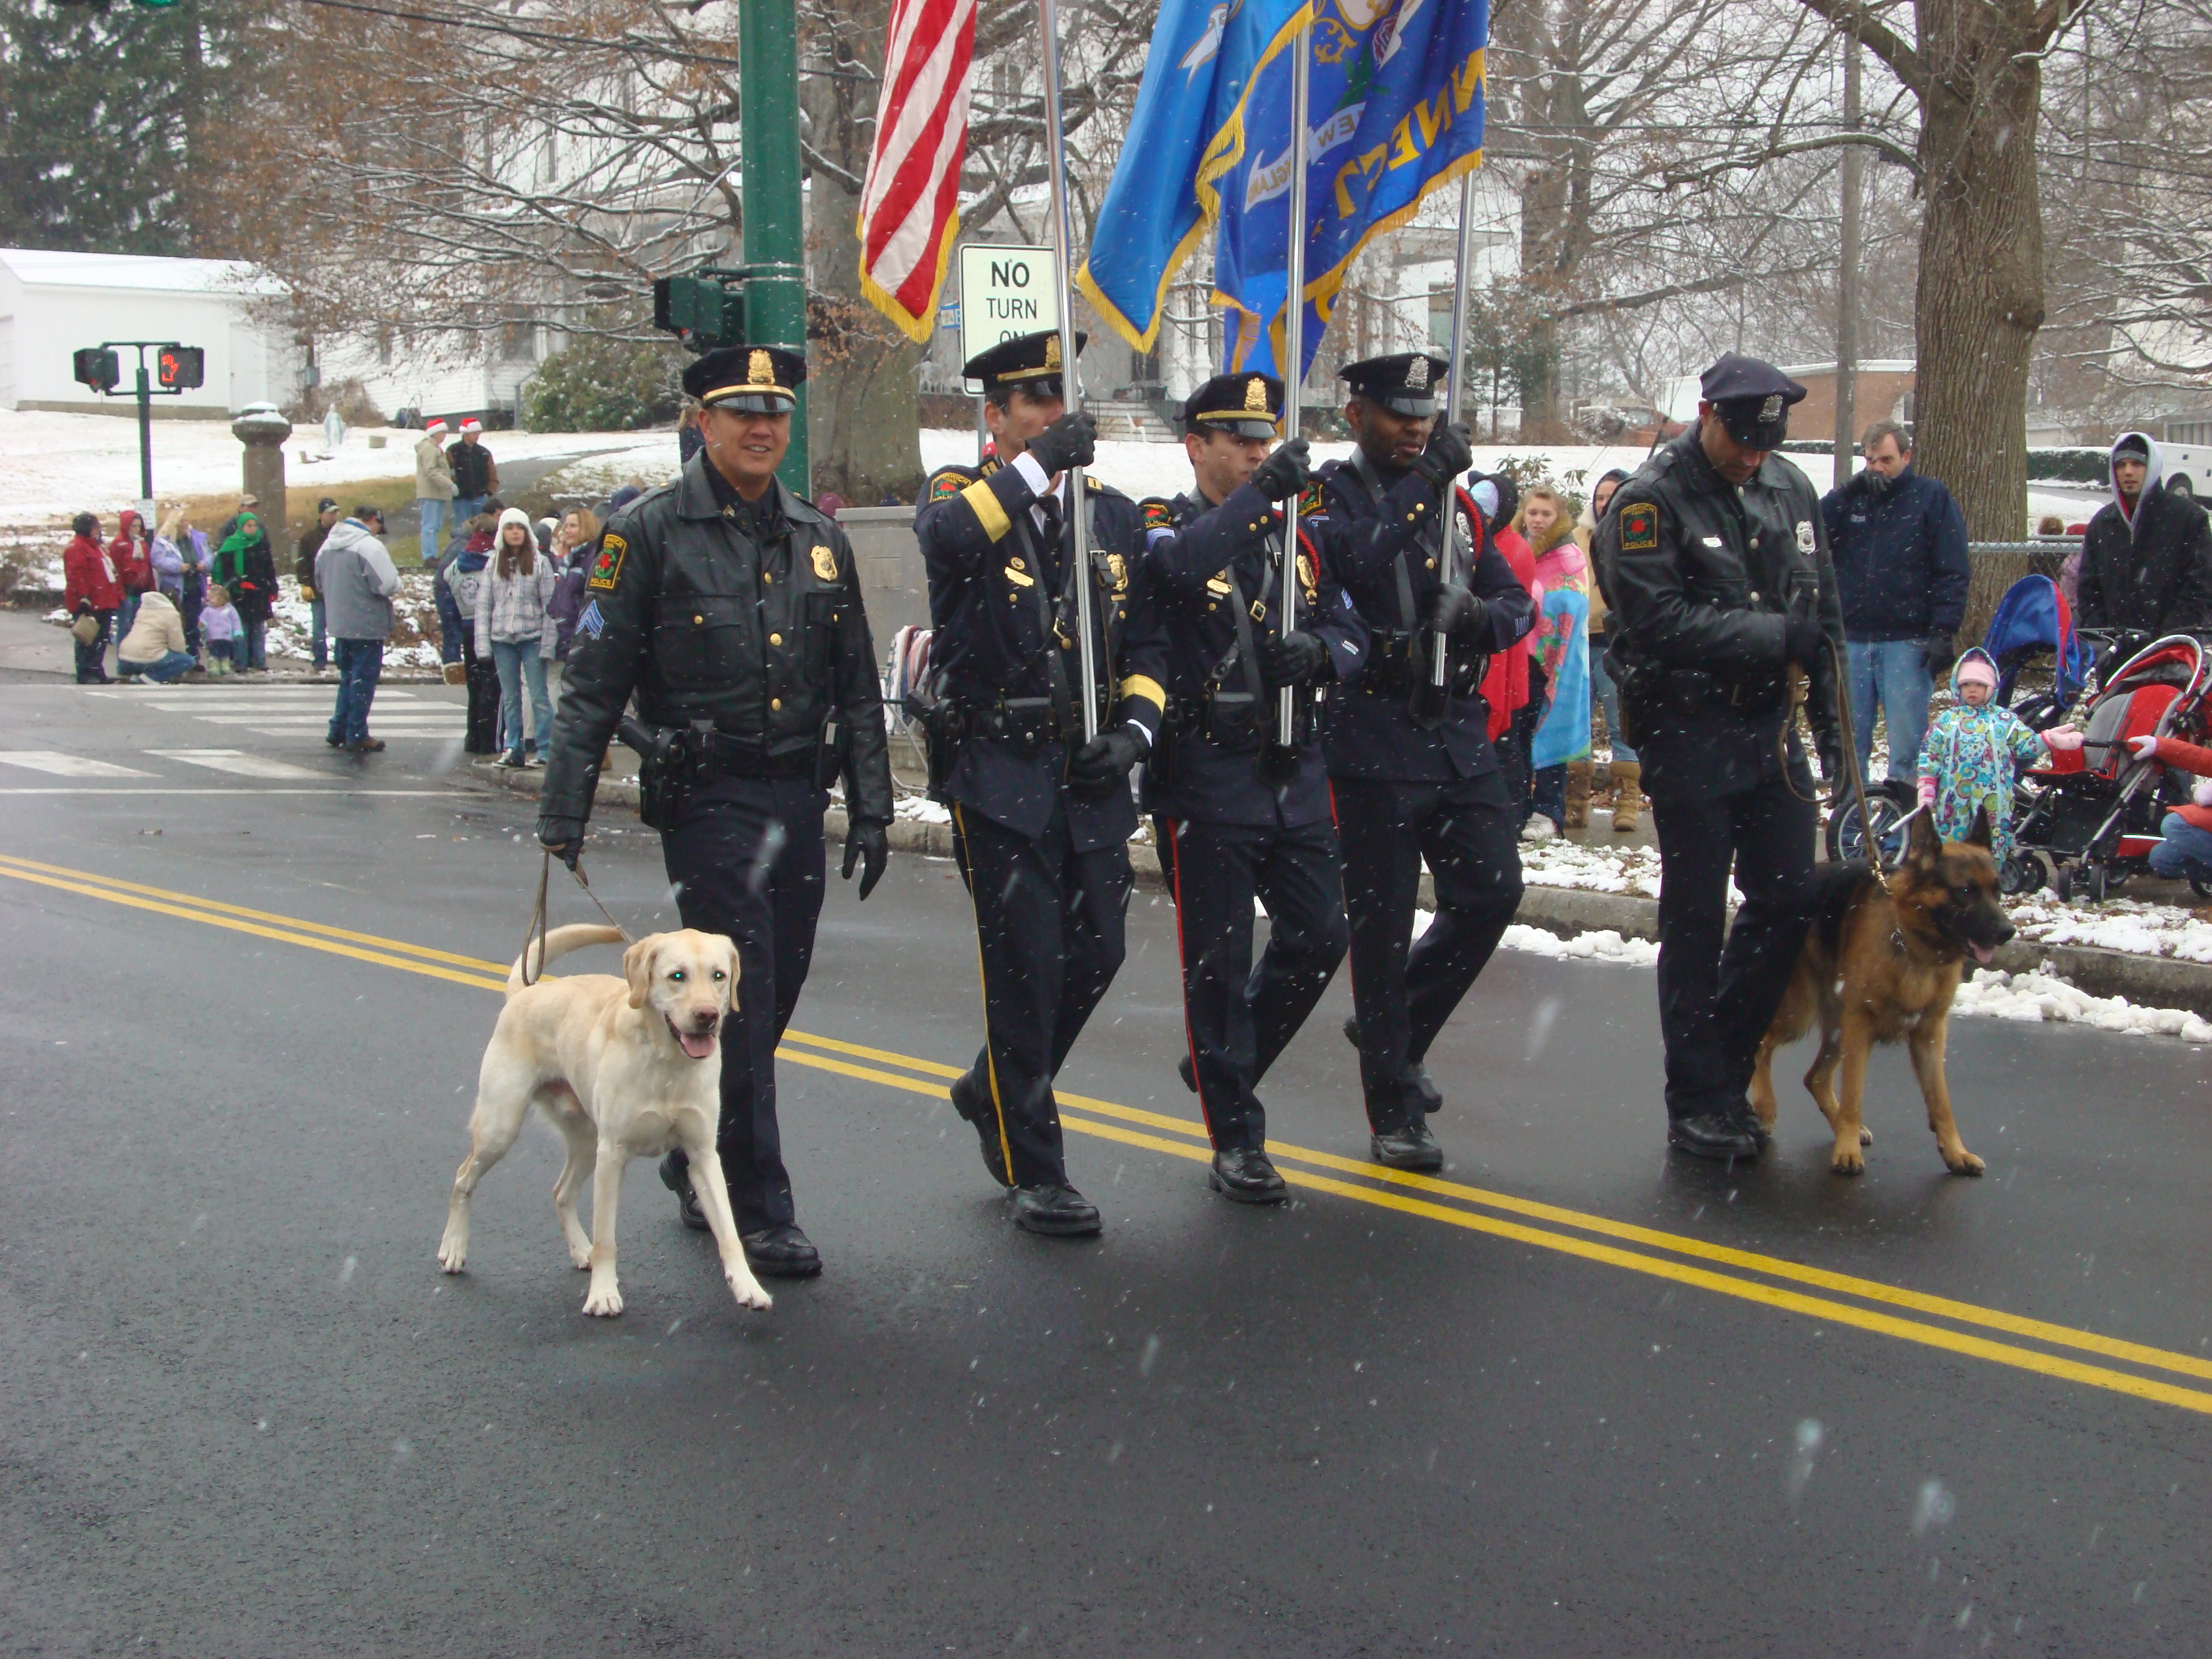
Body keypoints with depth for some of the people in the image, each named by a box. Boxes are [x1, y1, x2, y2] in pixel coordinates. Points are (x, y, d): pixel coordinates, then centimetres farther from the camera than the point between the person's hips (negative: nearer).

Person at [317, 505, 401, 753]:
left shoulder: (328, 545, 9)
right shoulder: (370, 546, -17)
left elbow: (319, 583, 17)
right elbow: (388, 585, -21)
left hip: (339, 624, 8)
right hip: (367, 626, -8)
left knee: (348, 677, 19)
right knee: (364, 680, 0)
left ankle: (338, 730, 22)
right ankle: (357, 736, 3)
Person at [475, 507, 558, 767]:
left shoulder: (540, 563, -2)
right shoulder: (493, 564, 8)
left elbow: (550, 606, -5)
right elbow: (483, 604, 6)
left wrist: (547, 643, -11)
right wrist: (483, 643, -2)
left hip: (532, 638, -4)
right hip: (502, 639, 4)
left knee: (538, 695, -4)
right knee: (510, 697, 10)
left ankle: (544, 749, -1)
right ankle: (512, 748, 16)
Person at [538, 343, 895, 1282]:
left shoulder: (818, 541, 11)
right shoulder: (650, 532, -4)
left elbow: (858, 691, 15)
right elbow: (595, 682, -6)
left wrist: (871, 811, 10)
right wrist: (563, 809, -11)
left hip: (800, 798, 6)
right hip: (709, 800, -5)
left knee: (770, 998, 12)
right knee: (739, 1002, -7)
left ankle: (697, 1168, 31)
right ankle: (760, 1212, 0)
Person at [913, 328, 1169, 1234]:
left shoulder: (1115, 514, 11)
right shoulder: (963, 495, -2)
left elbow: (1149, 643, 14)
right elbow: (944, 539, -29)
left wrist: (1134, 729, -2)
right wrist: (1036, 468, -33)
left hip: (1090, 776, 5)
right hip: (998, 774, -5)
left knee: (1097, 952, 8)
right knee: (1027, 967, -3)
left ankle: (994, 1090, 35)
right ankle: (1032, 1171, 10)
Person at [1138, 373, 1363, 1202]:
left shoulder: (1295, 538, 14)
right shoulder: (1163, 527, -4)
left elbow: (1350, 630, 11)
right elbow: (1175, 567, -29)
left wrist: (1321, 650, -13)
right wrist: (1258, 494, -38)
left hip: (1293, 769, 6)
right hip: (1205, 777, -6)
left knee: (1320, 934, 8)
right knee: (1219, 956, 0)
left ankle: (1221, 1062, 31)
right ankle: (1235, 1141, 11)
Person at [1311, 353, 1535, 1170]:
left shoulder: (1457, 504, 15)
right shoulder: (1329, 493, -3)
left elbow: (1518, 603, 14)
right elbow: (1347, 561, -24)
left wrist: (1485, 617, -8)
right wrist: (1423, 484, -25)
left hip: (1459, 733, 6)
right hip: (1374, 741, -5)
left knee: (1491, 891, 1)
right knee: (1383, 923, 1)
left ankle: (1396, 1024, 27)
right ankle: (1394, 1110, 11)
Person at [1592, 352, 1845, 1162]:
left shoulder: (1790, 491, 10)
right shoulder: (1651, 500, -10)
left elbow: (1823, 612, 17)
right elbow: (1660, 621, -20)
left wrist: (1830, 720, 14)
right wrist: (1773, 635, -20)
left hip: (1770, 728, 6)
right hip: (1688, 733, -6)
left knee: (1790, 898, 5)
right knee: (1695, 917, 0)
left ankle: (1723, 1068, 22)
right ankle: (1698, 1102, 10)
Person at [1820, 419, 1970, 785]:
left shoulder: (1932, 498, 3)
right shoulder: (1852, 498, 13)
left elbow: (1953, 572, -2)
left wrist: (1944, 631, -11)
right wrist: (1847, 491, -12)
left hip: (1908, 642, -4)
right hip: (1853, 640, 4)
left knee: (1907, 745, -5)